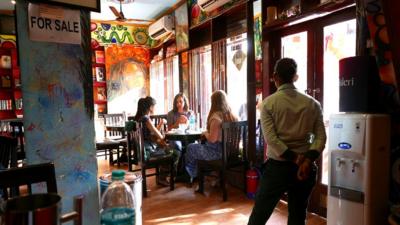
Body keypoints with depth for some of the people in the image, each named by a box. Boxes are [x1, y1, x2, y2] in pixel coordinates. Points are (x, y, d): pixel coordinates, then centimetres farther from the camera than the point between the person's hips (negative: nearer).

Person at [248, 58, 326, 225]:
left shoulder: (269, 103, -6)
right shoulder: (312, 104, 3)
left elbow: (270, 138, -15)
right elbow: (321, 137, -5)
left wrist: (294, 159, -12)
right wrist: (308, 160, -12)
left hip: (277, 166, -3)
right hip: (305, 167, 4)